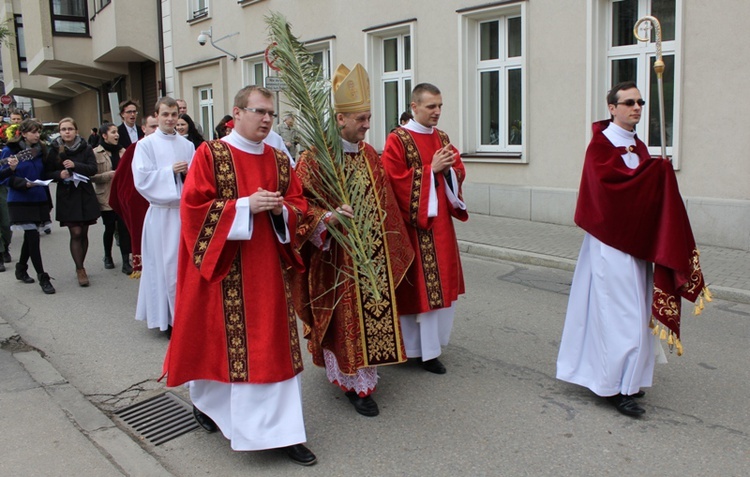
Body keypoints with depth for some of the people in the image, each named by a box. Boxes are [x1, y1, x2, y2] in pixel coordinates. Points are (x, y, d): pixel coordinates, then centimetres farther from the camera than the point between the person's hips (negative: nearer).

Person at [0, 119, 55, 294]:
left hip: (38, 199, 6)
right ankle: (42, 277, -4)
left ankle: (21, 269, 34)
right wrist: (24, 183, -25)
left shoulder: (40, 150, 9)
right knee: (33, 236, -10)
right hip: (20, 201, -5)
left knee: (30, 236, 14)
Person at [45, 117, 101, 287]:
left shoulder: (86, 148, 1)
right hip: (66, 195, -1)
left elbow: (93, 168, -8)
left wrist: (75, 165, -22)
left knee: (84, 233, 8)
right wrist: (59, 174, -16)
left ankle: (80, 266, 23)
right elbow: (48, 173, 4)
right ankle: (80, 269, 1)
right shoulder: (54, 150, 1)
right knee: (76, 233, -8)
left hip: (85, 195, 1)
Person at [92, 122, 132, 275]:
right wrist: (109, 174, -18)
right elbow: (92, 176, -9)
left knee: (124, 227, -5)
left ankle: (126, 262, -4)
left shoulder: (122, 151, 9)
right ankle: (108, 257, 32)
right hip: (107, 198, -2)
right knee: (109, 228, 9)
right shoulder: (96, 153, -5)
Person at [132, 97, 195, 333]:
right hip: (162, 212, -3)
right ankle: (169, 317, 8)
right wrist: (170, 171, -14)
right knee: (165, 265, -2)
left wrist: (188, 172, -8)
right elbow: (142, 179, -8)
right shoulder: (146, 144, 0)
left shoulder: (187, 145, 11)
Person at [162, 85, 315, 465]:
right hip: (224, 268, -4)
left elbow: (297, 204, 12)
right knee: (220, 337, 6)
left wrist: (280, 209, -10)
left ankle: (283, 431, 12)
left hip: (267, 267, 5)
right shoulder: (209, 154, -6)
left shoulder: (279, 160, 9)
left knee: (273, 344, 5)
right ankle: (206, 402, 36)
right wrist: (246, 205, -20)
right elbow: (194, 207, -12)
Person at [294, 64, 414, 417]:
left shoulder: (369, 154, 10)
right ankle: (355, 383, 17)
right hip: (338, 256, -7)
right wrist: (326, 217, -33)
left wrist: (387, 245, 18)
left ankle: (363, 373, 31)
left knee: (372, 312, 13)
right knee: (344, 317, 3)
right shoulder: (316, 156, -12)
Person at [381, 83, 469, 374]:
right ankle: (424, 349, 9)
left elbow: (458, 173, 13)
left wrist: (449, 168, -9)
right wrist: (431, 168, -19)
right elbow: (396, 182, -17)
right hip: (414, 223, -7)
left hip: (441, 222, 7)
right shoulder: (397, 140, -9)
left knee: (442, 282, 12)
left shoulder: (442, 138, 12)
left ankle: (433, 339, 27)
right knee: (420, 284, -2)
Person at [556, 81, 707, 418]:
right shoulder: (600, 145, -10)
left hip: (637, 239, 8)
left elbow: (647, 191, 17)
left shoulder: (639, 147, 15)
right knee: (620, 311, -6)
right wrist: (655, 170, -17)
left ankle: (627, 378, 24)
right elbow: (612, 181, -24)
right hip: (612, 240, -8)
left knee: (634, 311, 12)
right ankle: (618, 387, 3)